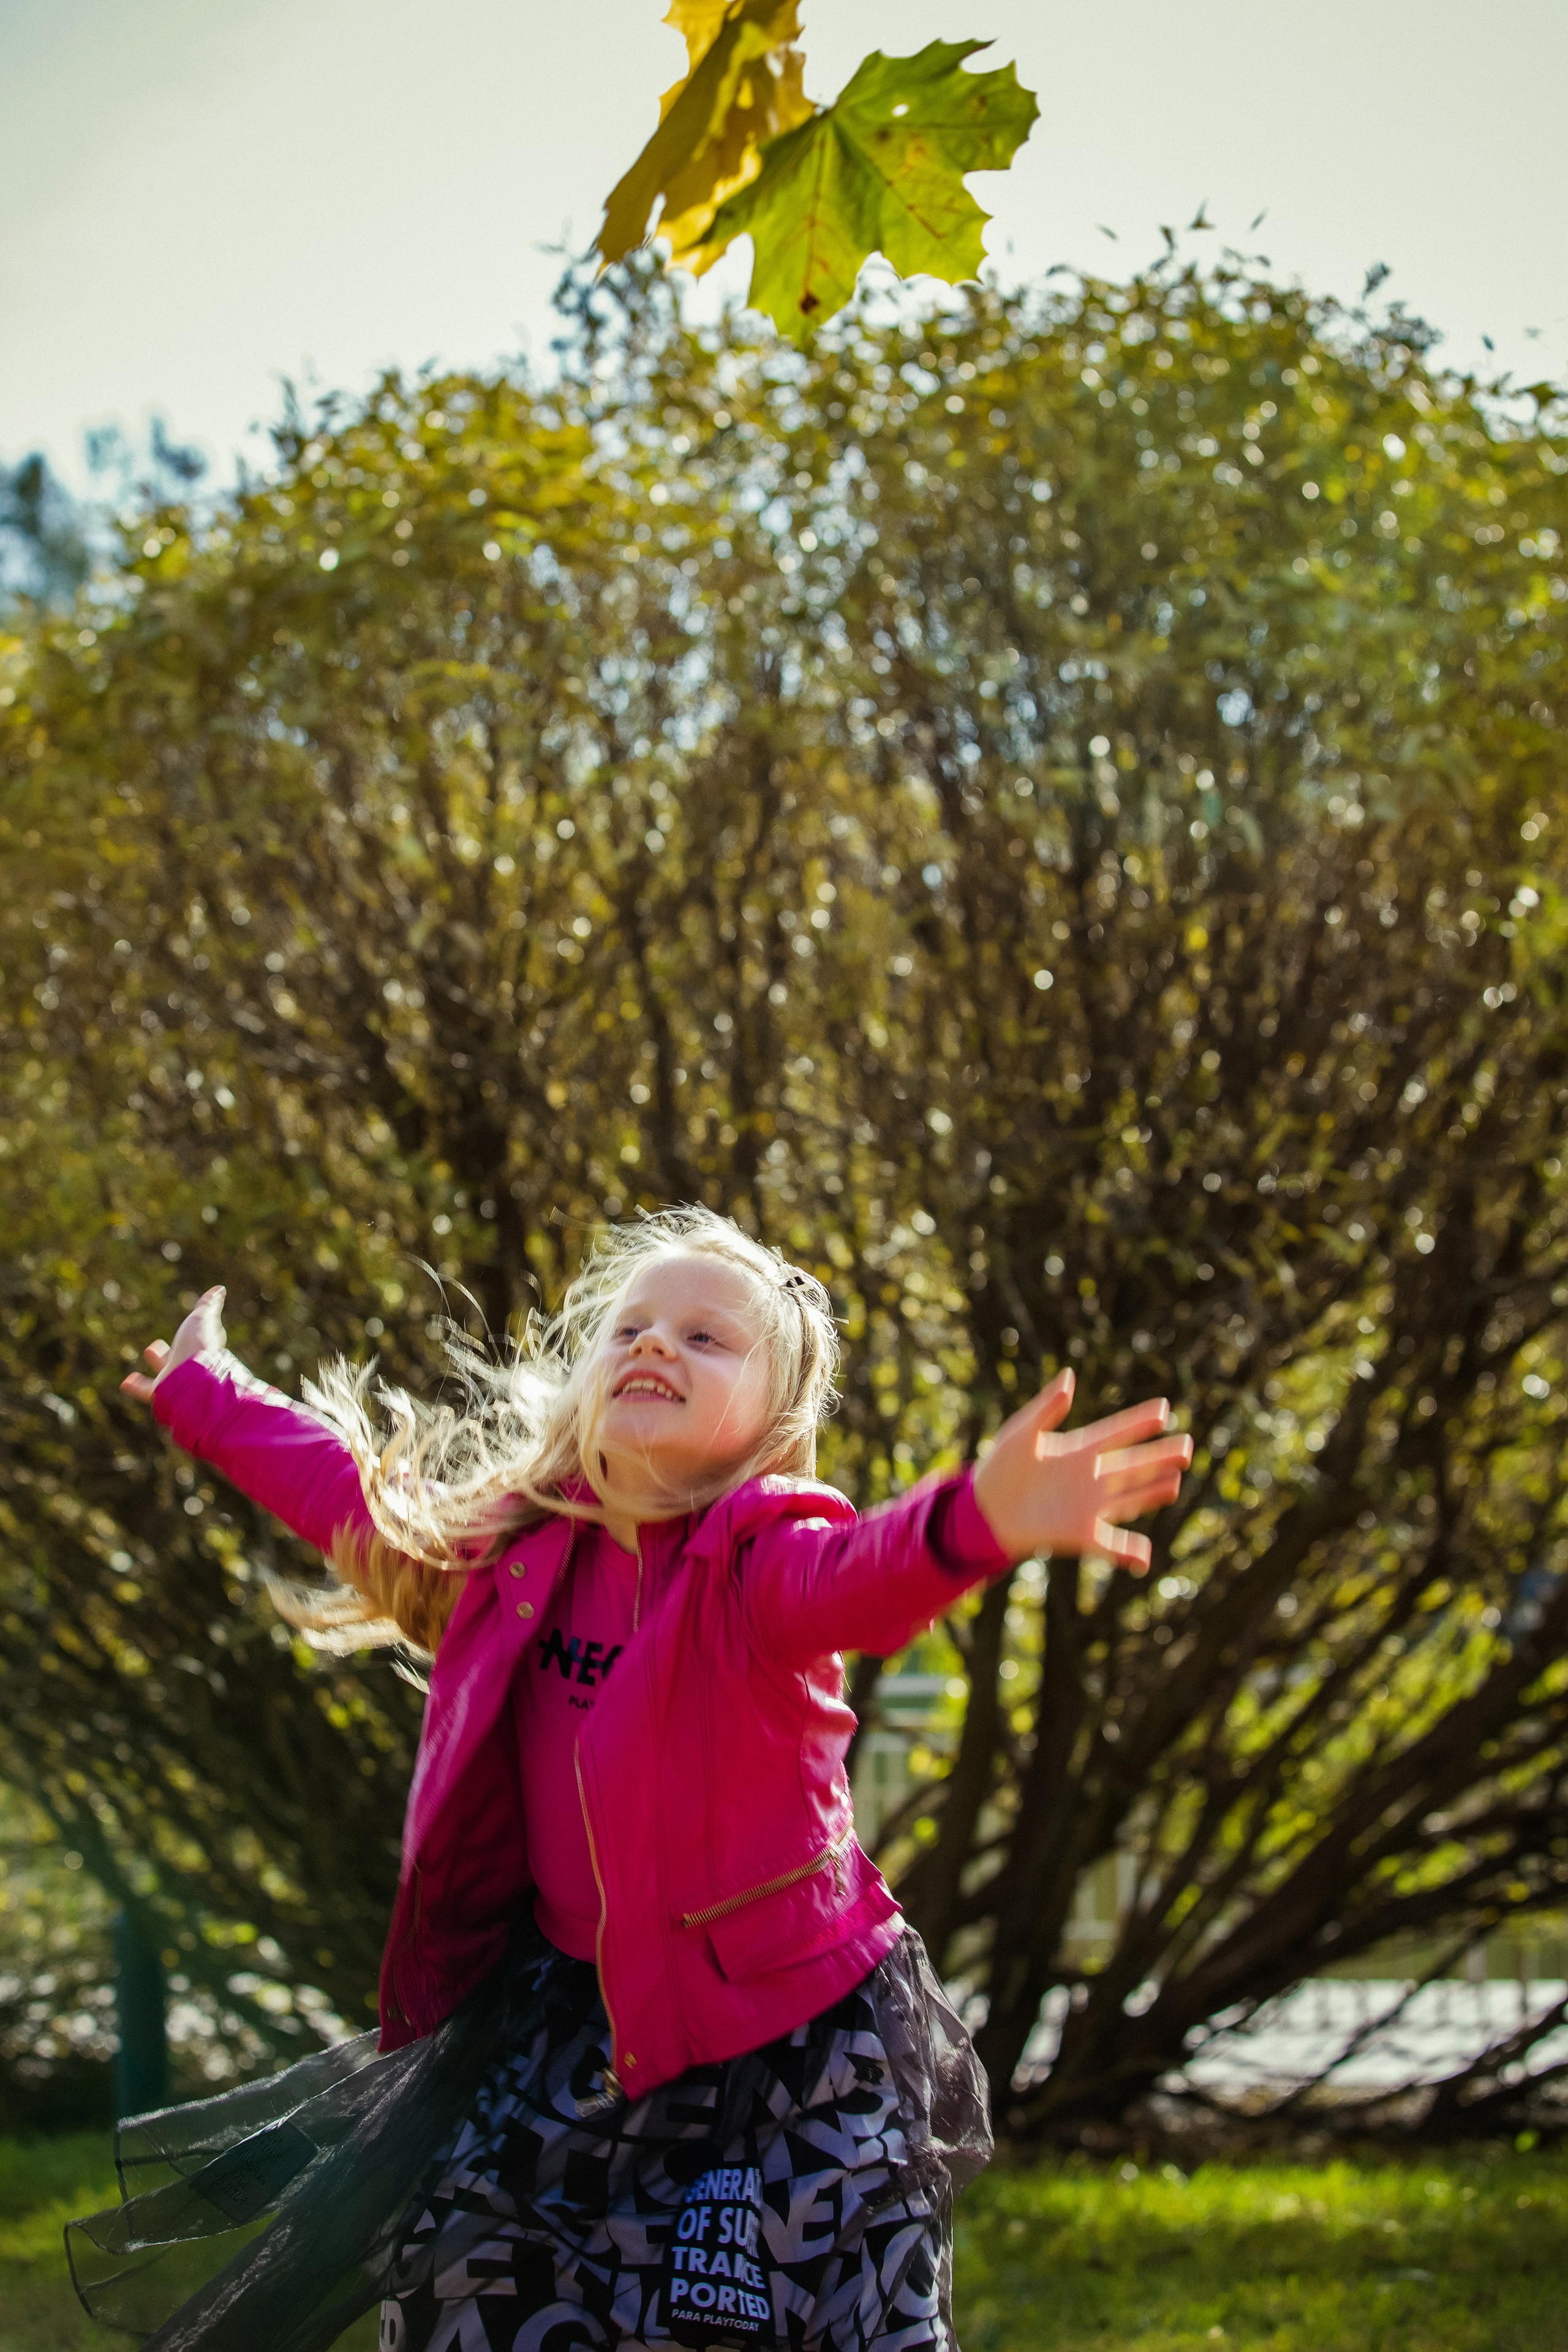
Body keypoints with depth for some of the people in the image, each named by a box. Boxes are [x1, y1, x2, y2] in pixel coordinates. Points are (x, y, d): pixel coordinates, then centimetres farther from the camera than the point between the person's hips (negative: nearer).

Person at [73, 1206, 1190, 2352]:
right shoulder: (513, 1548, -2)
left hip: (786, 2026, -5)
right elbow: (349, 1486, 16)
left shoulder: (765, 1558, -20)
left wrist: (980, 1519, -68)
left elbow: (859, 1573, -44)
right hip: (573, 2009, 6)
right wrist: (198, 1392, 30)